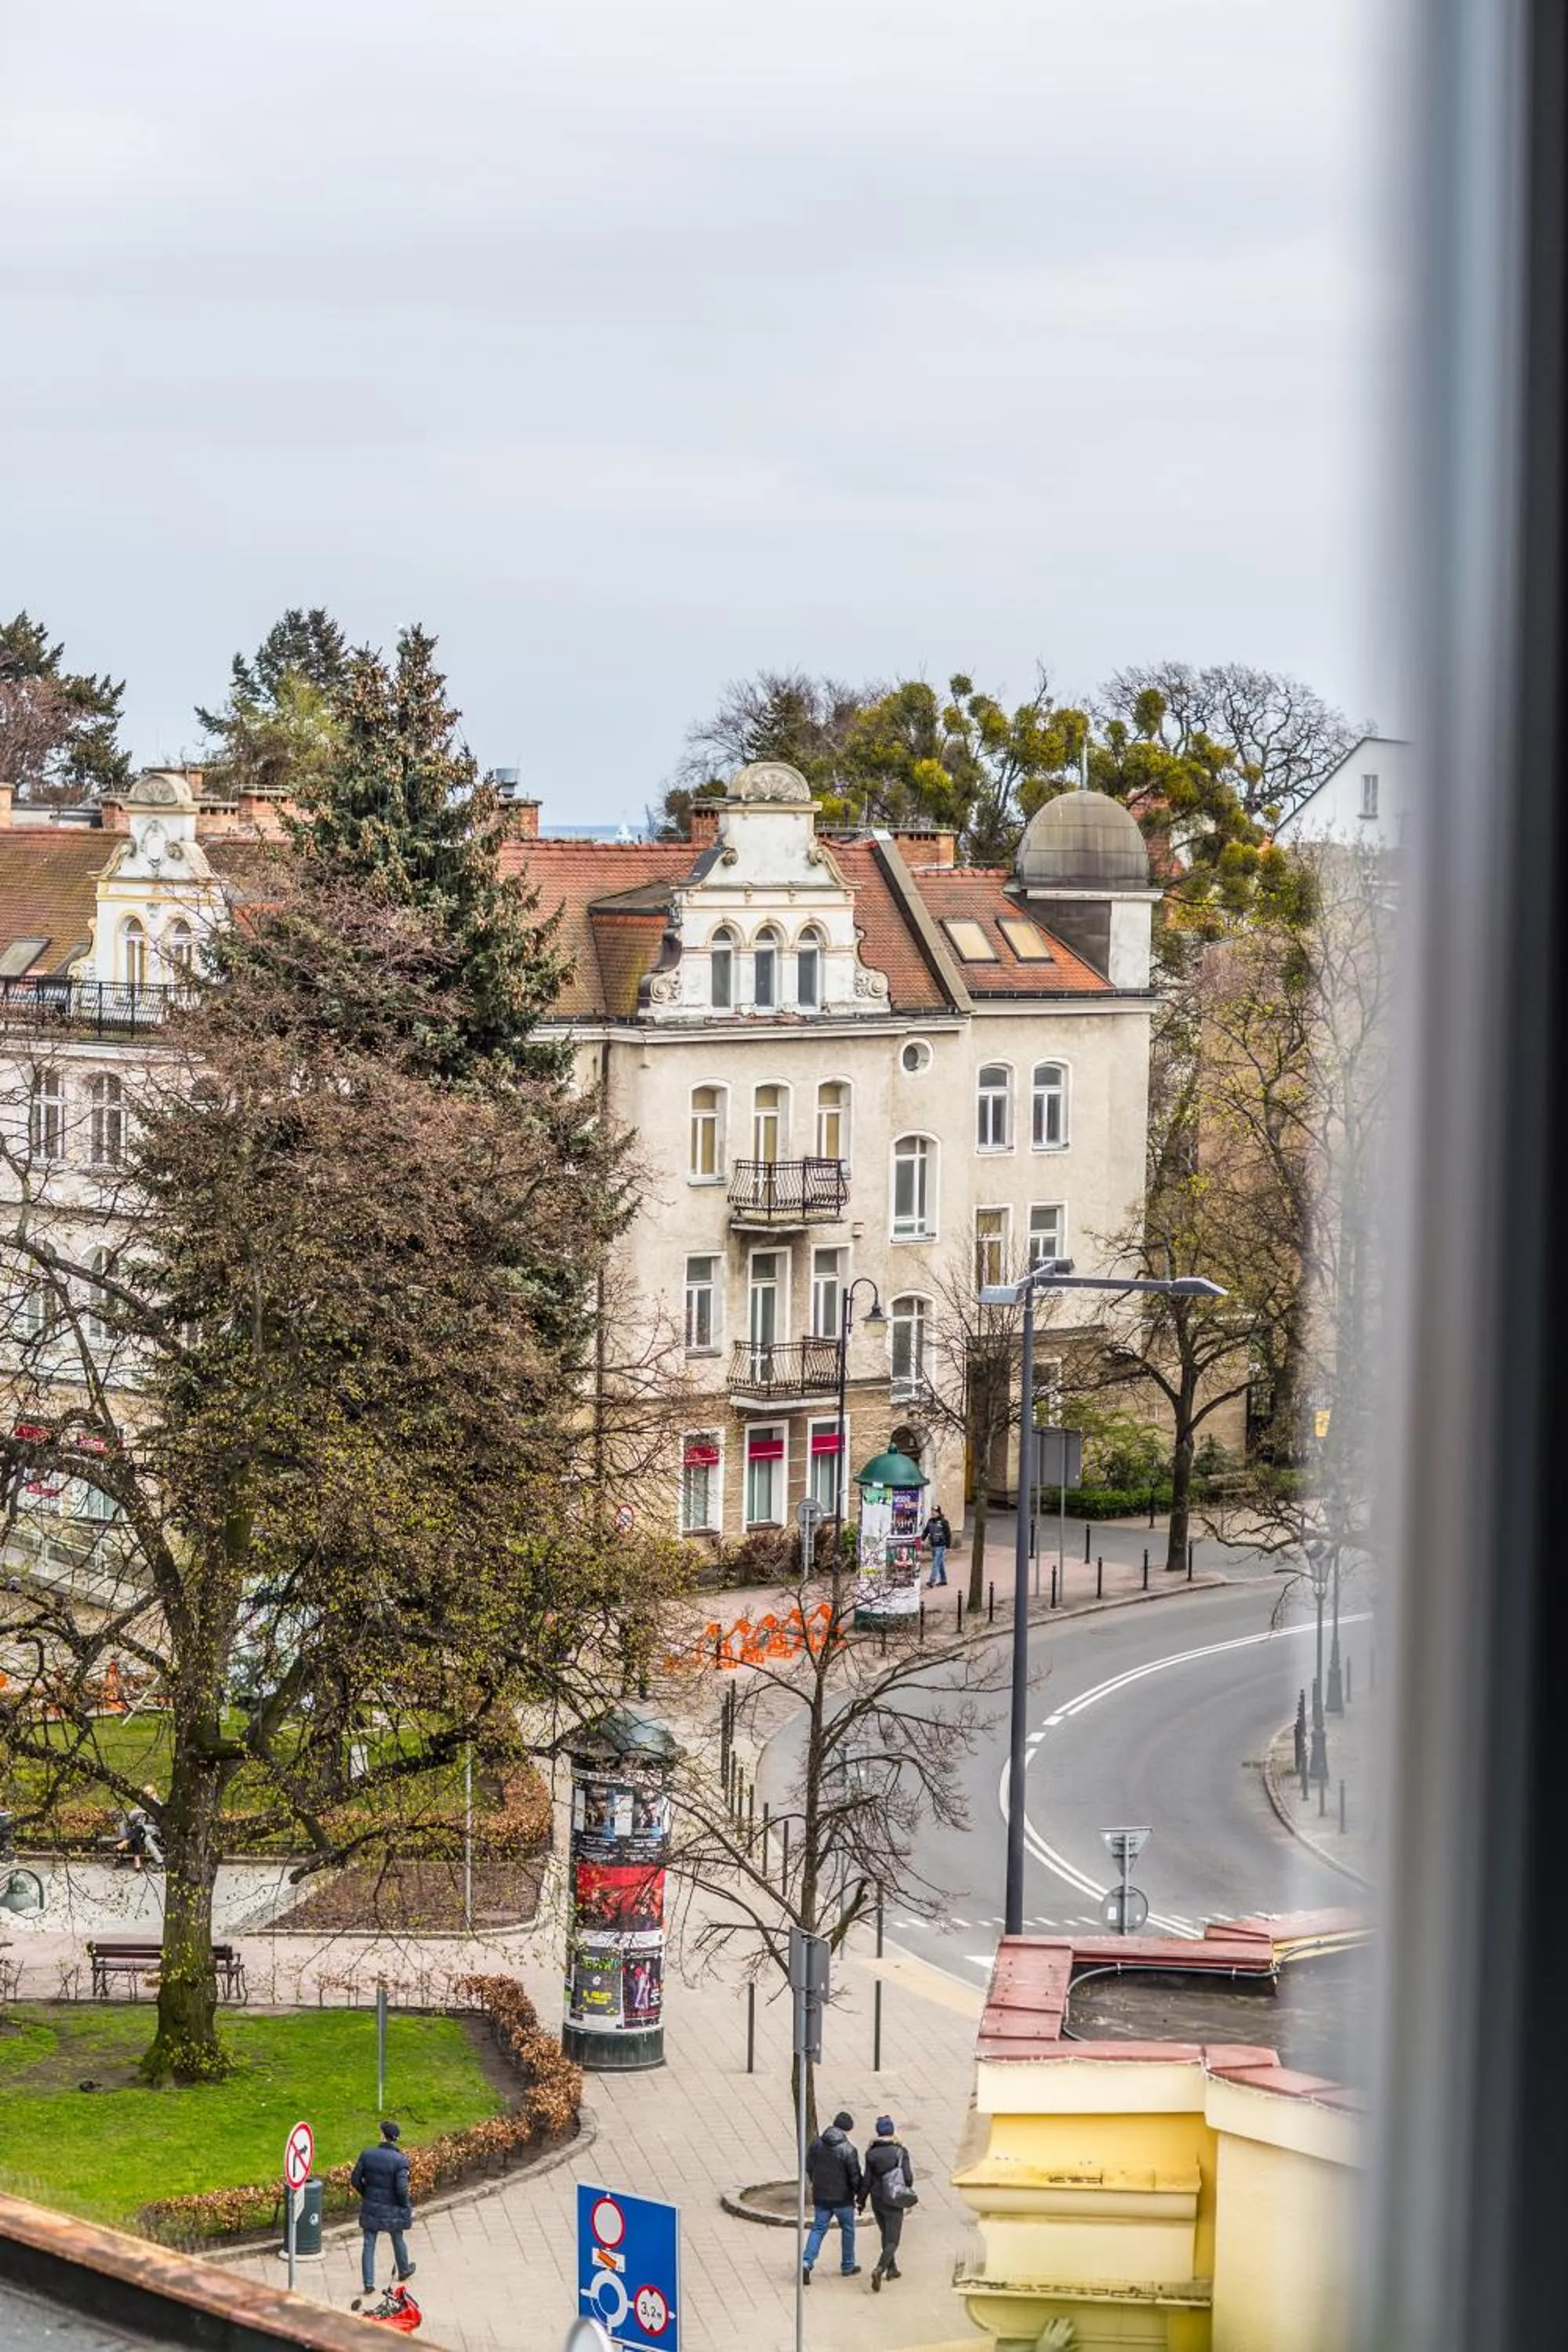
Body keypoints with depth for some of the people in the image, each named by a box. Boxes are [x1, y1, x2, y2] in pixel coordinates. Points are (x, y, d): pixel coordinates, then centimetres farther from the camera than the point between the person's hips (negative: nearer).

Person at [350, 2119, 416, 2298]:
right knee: (398, 2240, 22)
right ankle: (404, 2271, 44)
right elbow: (402, 2189, -21)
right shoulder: (400, 2161, -19)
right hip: (392, 2210, -1)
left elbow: (355, 2180, -3)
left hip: (370, 2208, 1)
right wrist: (407, 2208, -5)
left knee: (368, 2245, 8)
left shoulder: (367, 2155, -9)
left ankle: (369, 2283, 6)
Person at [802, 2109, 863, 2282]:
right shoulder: (848, 2149, -17)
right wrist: (859, 2195, 2)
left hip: (820, 2196, 4)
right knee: (847, 2230, 15)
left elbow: (809, 2167, 9)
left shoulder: (817, 2143, -1)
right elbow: (855, 2176, -14)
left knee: (818, 2228, 10)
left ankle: (807, 2263, -8)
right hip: (842, 2197, -4)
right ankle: (848, 2267, 25)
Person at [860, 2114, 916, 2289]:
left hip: (877, 2200, 3)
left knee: (886, 2235, 23)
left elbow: (867, 2180, -5)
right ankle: (879, 2269, -21)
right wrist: (907, 2190, 10)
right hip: (894, 2202, -3)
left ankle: (892, 2269, 34)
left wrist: (862, 2200, 7)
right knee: (892, 2240, 0)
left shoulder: (871, 2153, -6)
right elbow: (908, 2178, -11)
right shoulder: (900, 2151, -12)